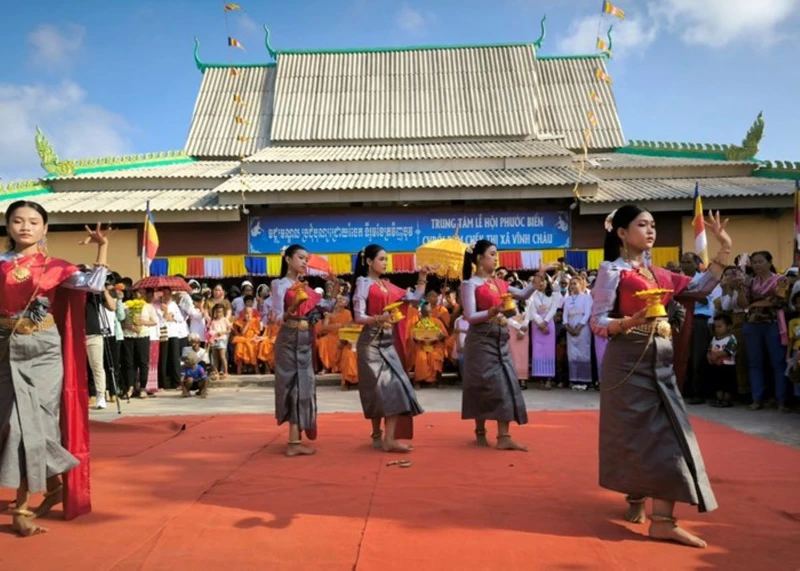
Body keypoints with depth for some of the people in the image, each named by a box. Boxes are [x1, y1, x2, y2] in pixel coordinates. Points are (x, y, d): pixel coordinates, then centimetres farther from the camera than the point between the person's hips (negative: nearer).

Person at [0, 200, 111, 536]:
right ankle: (55, 482, 23)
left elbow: (95, 285, -12)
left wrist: (102, 246, -16)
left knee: (30, 423, -4)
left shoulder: (53, 267, 0)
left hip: (42, 352, -2)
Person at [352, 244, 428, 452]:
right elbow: (358, 317, -13)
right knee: (381, 388, -6)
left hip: (388, 342, 7)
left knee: (395, 387, -2)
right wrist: (379, 318, -28)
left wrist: (422, 279, 9)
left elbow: (415, 297, 18)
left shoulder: (388, 285, 13)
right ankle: (378, 436, 7)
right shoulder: (363, 283, -5)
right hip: (372, 342, -6)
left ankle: (388, 439, -1)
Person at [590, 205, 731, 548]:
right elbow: (597, 322, -10)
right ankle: (636, 500, 16)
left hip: (660, 361, 7)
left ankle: (662, 518, 7)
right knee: (638, 432, -1)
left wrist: (723, 251, 11)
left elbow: (701, 289, 15)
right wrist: (630, 322, -27)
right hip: (629, 360, -7)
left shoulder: (659, 274, 15)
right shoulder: (612, 271, -5)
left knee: (667, 432, 2)